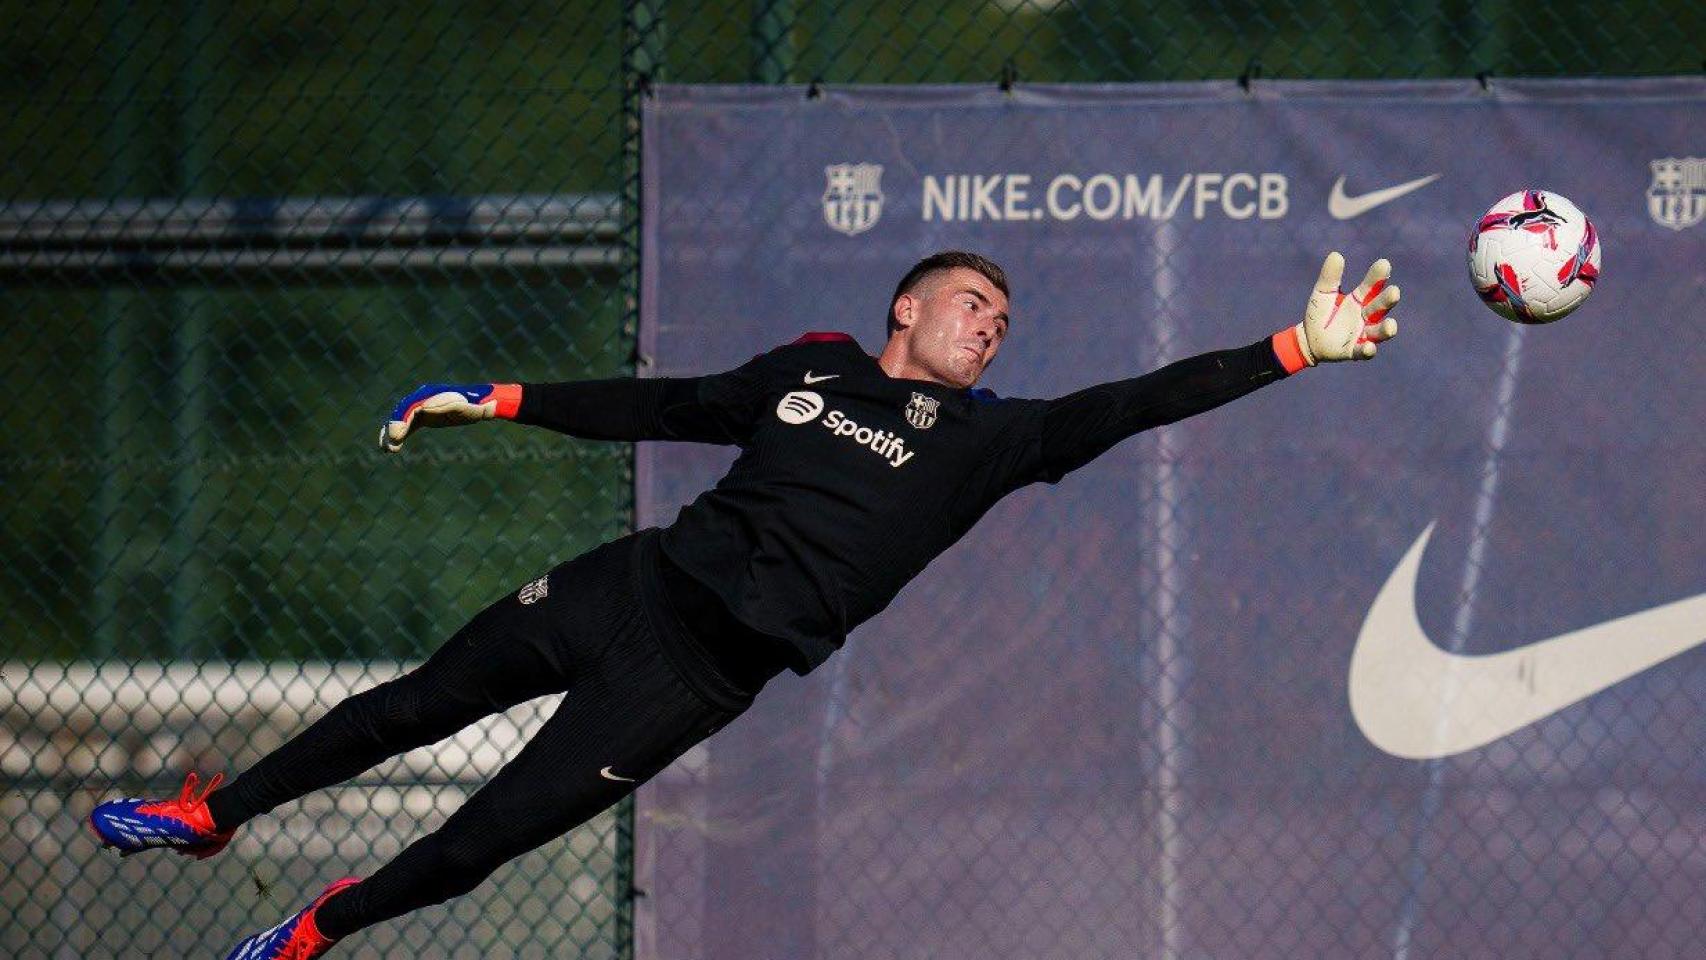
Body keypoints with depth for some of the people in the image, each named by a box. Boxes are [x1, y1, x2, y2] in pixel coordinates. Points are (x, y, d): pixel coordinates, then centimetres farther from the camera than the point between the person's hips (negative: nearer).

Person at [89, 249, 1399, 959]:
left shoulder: (983, 440, 0)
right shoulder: (811, 369, 11)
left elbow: (1122, 409, -10)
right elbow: (666, 407, 20)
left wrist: (1297, 350, -20)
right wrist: (503, 402, 18)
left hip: (708, 673, -3)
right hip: (639, 582, 3)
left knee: (486, 839, -4)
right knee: (427, 699, 6)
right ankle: (214, 814, 23)